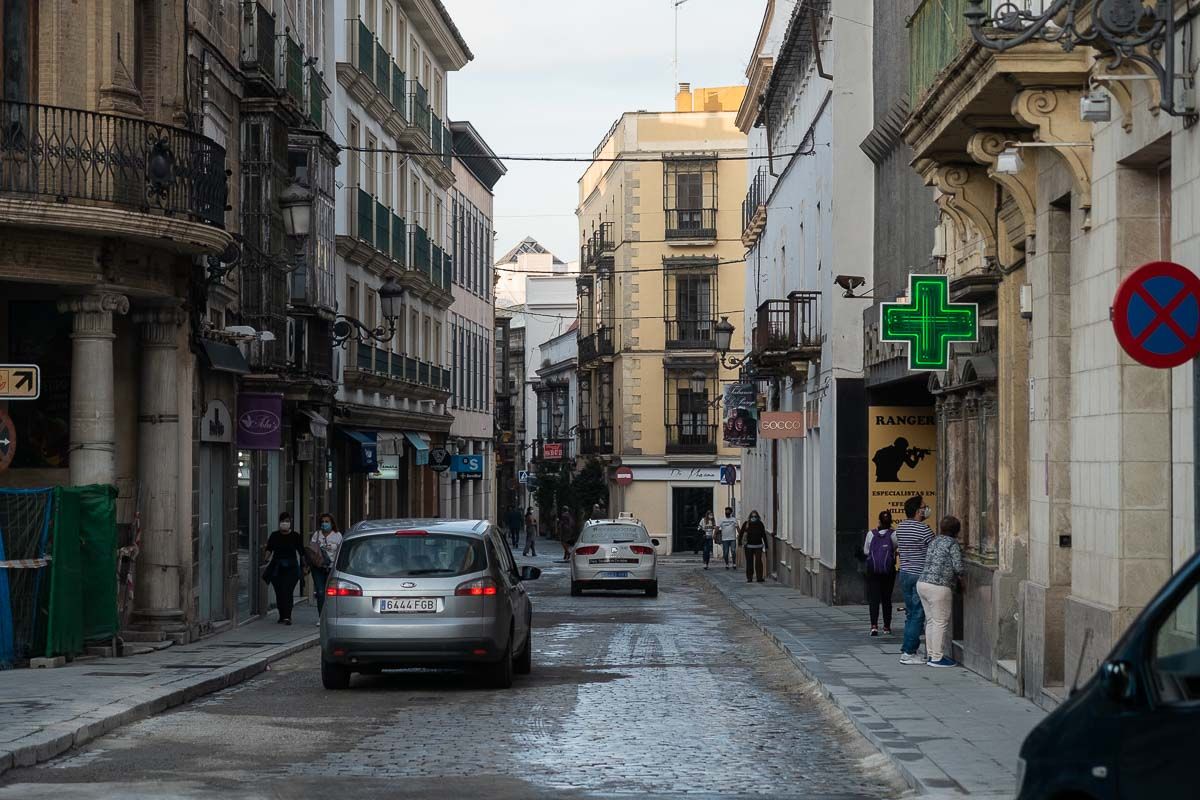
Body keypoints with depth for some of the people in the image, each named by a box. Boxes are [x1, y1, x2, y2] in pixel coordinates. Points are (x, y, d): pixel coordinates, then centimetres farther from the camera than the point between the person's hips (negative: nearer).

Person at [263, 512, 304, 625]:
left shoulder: (295, 536, 3)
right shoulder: (274, 535, 6)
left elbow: (301, 552, 7)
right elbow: (269, 549, 4)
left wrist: (304, 566, 7)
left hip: (291, 568, -2)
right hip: (276, 567, 2)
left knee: (287, 591, -12)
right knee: (279, 592, 4)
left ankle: (287, 617, -16)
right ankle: (282, 615, 18)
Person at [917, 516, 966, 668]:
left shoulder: (934, 542, 16)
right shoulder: (953, 544, -6)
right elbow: (958, 568, -12)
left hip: (922, 583, 8)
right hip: (938, 587, -8)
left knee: (931, 620, 14)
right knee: (941, 622, -2)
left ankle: (932, 654, 18)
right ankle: (937, 657, -1)